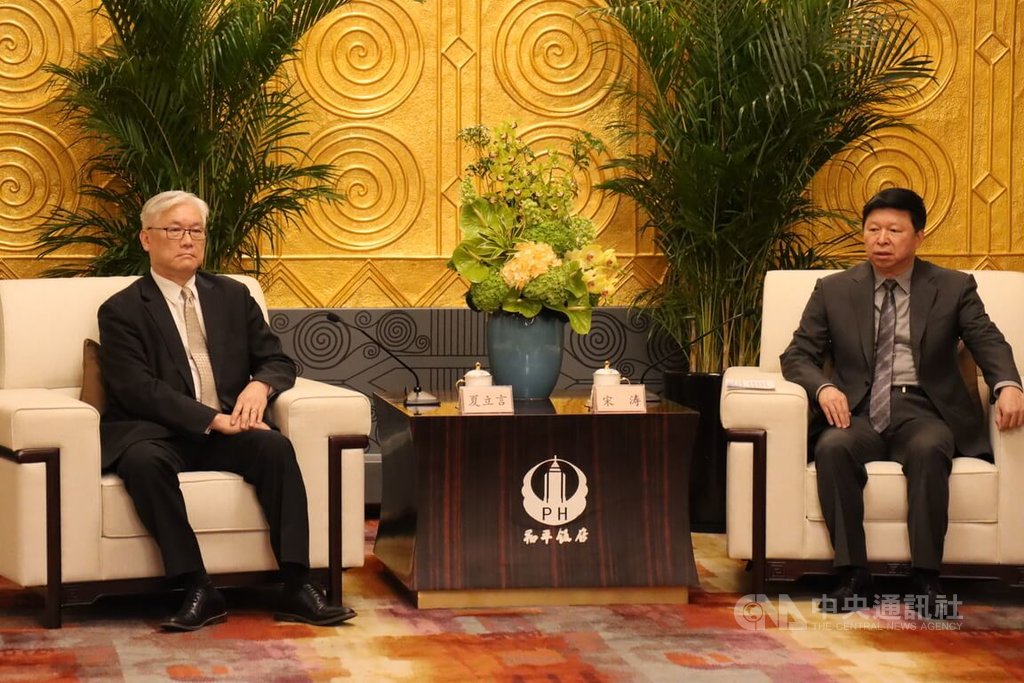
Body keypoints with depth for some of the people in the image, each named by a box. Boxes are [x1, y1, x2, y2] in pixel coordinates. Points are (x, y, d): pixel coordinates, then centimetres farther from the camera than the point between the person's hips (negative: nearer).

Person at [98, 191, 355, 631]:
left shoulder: (233, 297, 18)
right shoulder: (121, 311, 3)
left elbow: (277, 361, 16)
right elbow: (137, 389, -10)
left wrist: (260, 385, -11)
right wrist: (212, 419, -21)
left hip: (227, 429, 3)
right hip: (157, 432, -3)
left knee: (275, 446, -29)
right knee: (143, 461, -37)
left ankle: (296, 588, -32)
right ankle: (198, 591, -35)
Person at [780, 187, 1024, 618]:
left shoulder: (954, 288, 10)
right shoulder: (834, 291, 13)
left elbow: (989, 343, 0)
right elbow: (798, 355, 10)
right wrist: (823, 387, -14)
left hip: (923, 412, -1)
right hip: (860, 412, 1)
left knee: (929, 450, -36)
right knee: (832, 448, -33)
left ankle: (925, 580, -31)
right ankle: (853, 576, -28)